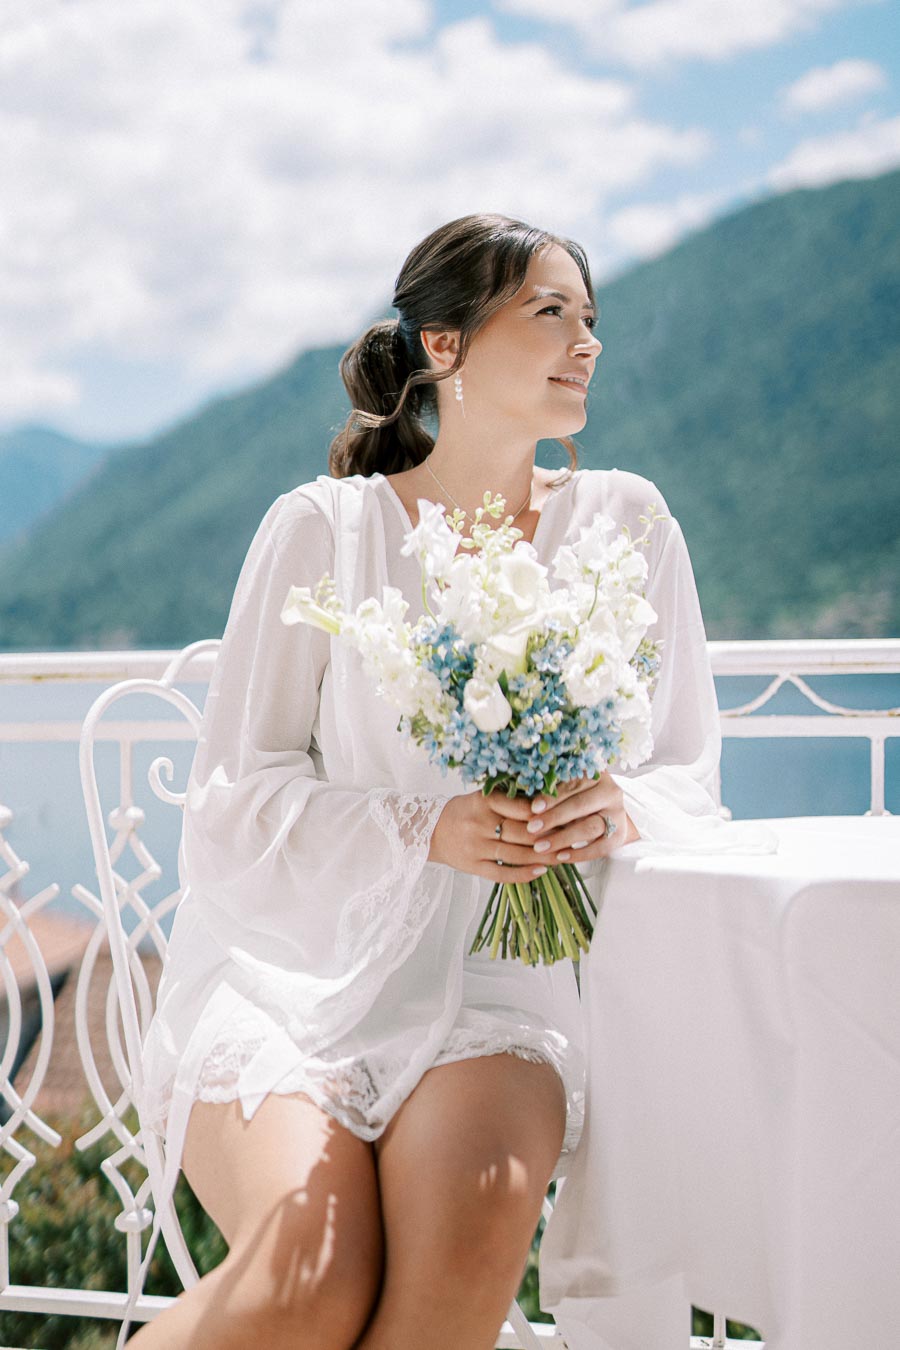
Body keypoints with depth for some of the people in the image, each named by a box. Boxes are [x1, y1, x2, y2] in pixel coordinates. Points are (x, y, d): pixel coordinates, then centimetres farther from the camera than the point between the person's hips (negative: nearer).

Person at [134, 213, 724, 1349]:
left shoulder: (622, 521, 5)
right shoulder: (321, 528, -2)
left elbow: (690, 780, 9)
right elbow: (233, 799, -4)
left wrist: (622, 809, -15)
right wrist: (428, 828, -20)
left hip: (493, 980, 2)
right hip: (284, 968, -1)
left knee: (477, 1218, -31)